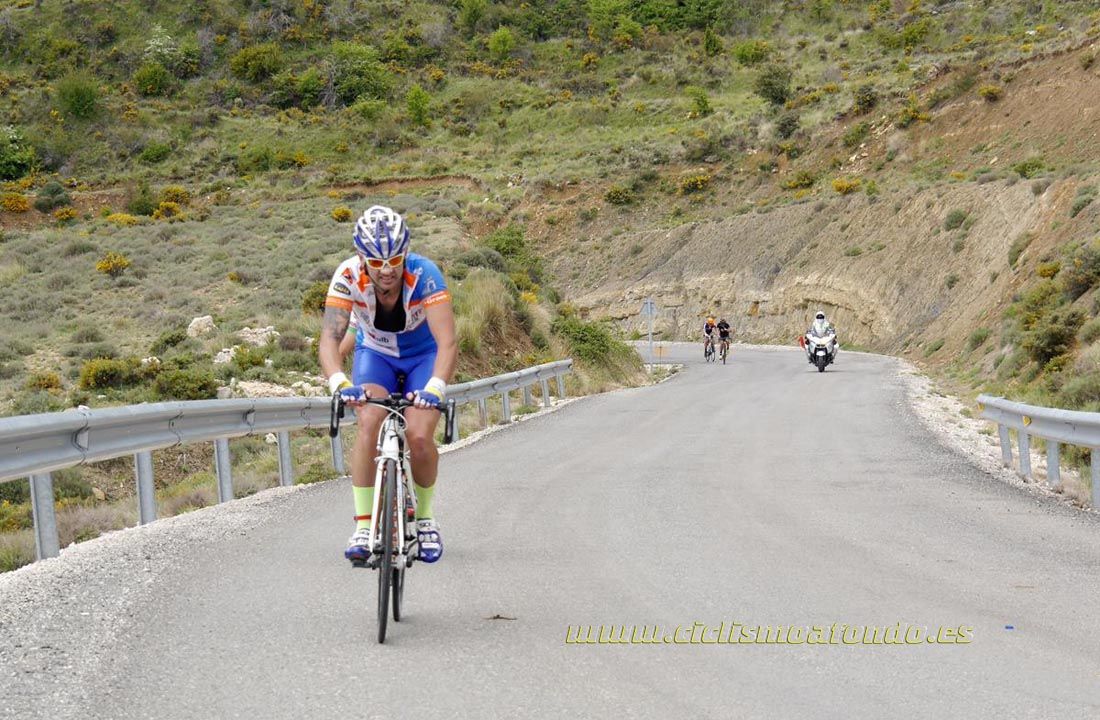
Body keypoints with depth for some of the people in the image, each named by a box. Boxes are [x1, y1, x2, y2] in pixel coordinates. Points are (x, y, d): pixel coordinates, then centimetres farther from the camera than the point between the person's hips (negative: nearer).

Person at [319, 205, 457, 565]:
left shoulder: (424, 274, -33)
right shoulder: (348, 276, -28)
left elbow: (447, 342, -41)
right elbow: (330, 337, -36)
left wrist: (435, 387, -58)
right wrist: (340, 383, -54)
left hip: (423, 356, -1)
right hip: (374, 354, 1)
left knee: (419, 437, -19)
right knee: (370, 424, -25)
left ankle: (423, 517, 8)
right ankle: (364, 525, -17)